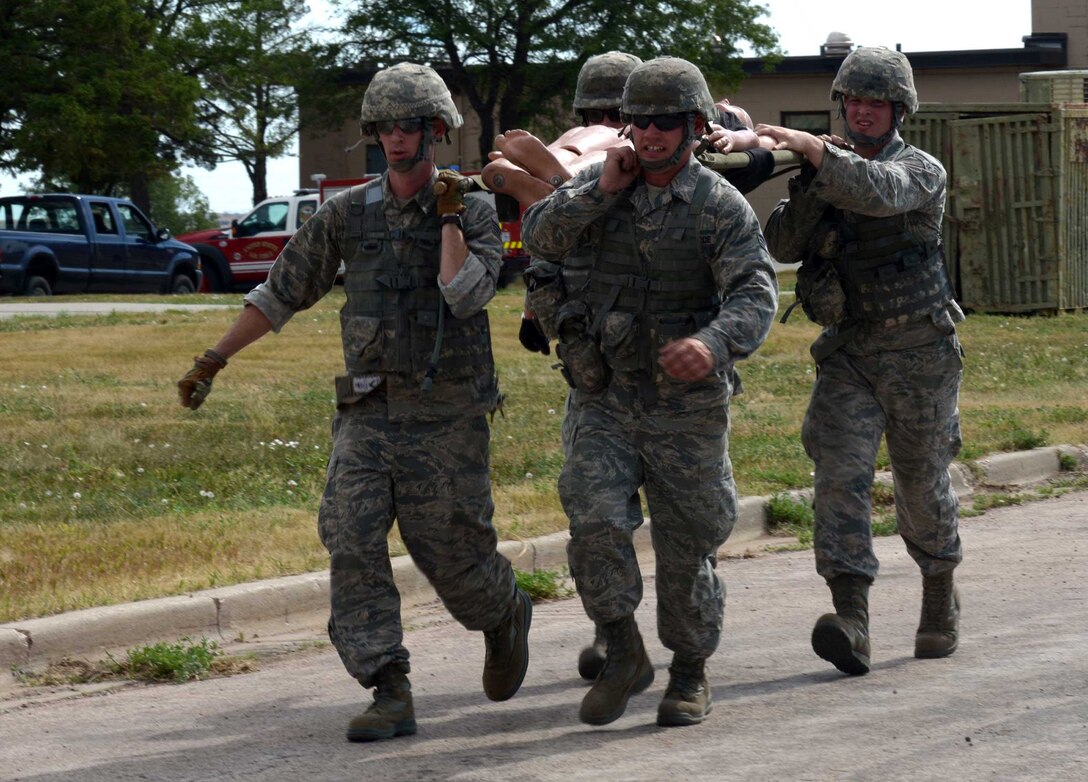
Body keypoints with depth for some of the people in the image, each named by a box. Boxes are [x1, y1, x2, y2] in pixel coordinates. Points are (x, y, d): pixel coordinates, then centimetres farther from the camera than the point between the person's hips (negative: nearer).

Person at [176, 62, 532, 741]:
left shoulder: (475, 217, -2)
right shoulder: (348, 215, 6)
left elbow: (465, 295, -20)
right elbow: (281, 295, 12)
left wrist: (450, 214, -16)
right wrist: (212, 362, 11)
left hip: (447, 416, -3)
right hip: (369, 412, 3)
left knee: (448, 552, 2)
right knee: (352, 541, -14)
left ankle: (506, 618, 37)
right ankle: (391, 697, -13)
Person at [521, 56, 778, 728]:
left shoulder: (723, 208, -11)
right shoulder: (600, 183, 2)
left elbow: (755, 298, -23)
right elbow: (540, 238, -8)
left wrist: (713, 345, -44)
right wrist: (602, 191, -19)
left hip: (686, 411, -2)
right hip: (606, 403, 2)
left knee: (686, 549, 6)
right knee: (596, 522, -16)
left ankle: (692, 673, 27)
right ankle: (624, 656, 1)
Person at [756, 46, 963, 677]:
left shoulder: (922, 170, -5)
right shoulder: (829, 170, 10)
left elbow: (878, 192, -29)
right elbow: (783, 246, 0)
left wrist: (813, 149, -36)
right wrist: (810, 182, -14)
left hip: (920, 353, -3)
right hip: (847, 353, 3)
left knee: (923, 483, 9)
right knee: (840, 475, -15)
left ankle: (941, 601, 34)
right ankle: (851, 625, -25)